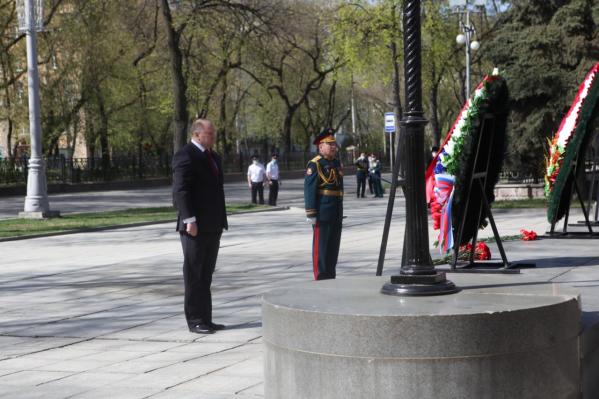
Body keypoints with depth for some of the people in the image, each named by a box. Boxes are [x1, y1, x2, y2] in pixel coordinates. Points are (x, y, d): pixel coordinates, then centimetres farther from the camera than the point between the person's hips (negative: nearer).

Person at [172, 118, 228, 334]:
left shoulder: (213, 157, 17)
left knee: (206, 275, 12)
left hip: (212, 227, 8)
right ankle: (194, 321, 4)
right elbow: (180, 190, -18)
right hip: (195, 227, -8)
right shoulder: (185, 156, -11)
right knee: (194, 274, -1)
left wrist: (221, 220, 17)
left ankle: (205, 319, 17)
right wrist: (190, 220, -24)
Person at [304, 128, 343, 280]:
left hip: (336, 213, 8)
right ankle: (320, 277, 2)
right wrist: (311, 213, -19)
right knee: (321, 245, -3)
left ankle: (331, 276, 21)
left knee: (334, 245, 12)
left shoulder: (337, 163, 15)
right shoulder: (315, 164, -11)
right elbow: (309, 189, -15)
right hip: (322, 213, -8)